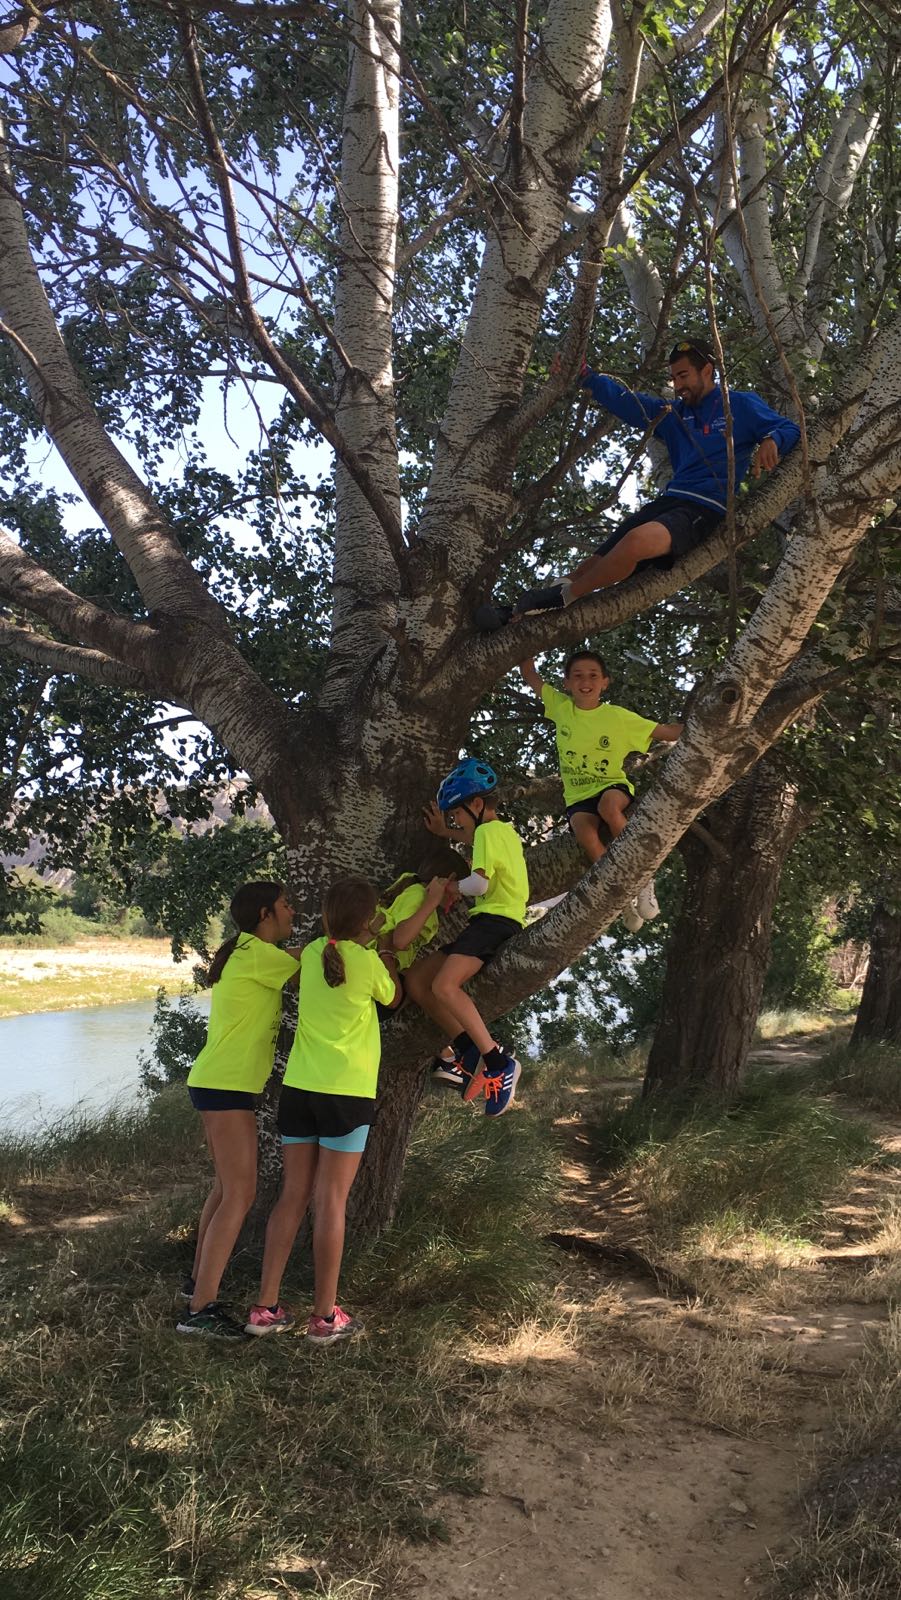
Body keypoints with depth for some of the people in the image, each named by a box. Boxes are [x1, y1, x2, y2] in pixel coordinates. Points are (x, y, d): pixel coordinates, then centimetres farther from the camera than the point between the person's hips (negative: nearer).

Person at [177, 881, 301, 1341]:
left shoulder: (246, 954, 15)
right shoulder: (258, 955, -15)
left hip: (216, 1082, 10)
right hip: (227, 1085, -10)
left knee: (227, 1187, 20)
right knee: (240, 1194, -11)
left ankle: (199, 1281, 31)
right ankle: (201, 1309, -11)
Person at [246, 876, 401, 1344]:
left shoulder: (312, 953, 6)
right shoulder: (368, 961, -8)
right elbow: (393, 999, 11)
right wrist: (389, 966, 24)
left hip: (298, 1087, 5)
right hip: (347, 1092, -5)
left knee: (293, 1196, 11)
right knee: (331, 1201, 0)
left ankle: (266, 1307, 15)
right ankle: (325, 1316, 8)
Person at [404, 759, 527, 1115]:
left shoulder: (489, 831, -5)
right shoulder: (504, 832, 25)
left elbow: (480, 883, -19)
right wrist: (448, 833, 42)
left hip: (495, 921, -11)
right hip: (488, 922, 11)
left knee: (444, 986, -29)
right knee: (416, 979, 2)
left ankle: (498, 1062, -30)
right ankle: (469, 1049, -8)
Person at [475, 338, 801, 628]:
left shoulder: (741, 405, 8)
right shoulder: (674, 414, 24)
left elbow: (789, 429, 4)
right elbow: (625, 402, 15)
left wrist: (771, 442, -21)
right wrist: (584, 376, 2)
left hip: (706, 509, -7)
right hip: (669, 499, 7)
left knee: (637, 540, -35)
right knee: (594, 565, -3)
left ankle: (564, 596, -20)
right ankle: (521, 612, -3)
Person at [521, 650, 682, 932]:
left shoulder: (618, 717, -5)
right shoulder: (561, 707, 4)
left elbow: (669, 732, -5)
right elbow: (529, 674, 9)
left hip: (613, 787, -2)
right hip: (578, 798, 2)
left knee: (608, 805, -40)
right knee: (585, 833, -33)